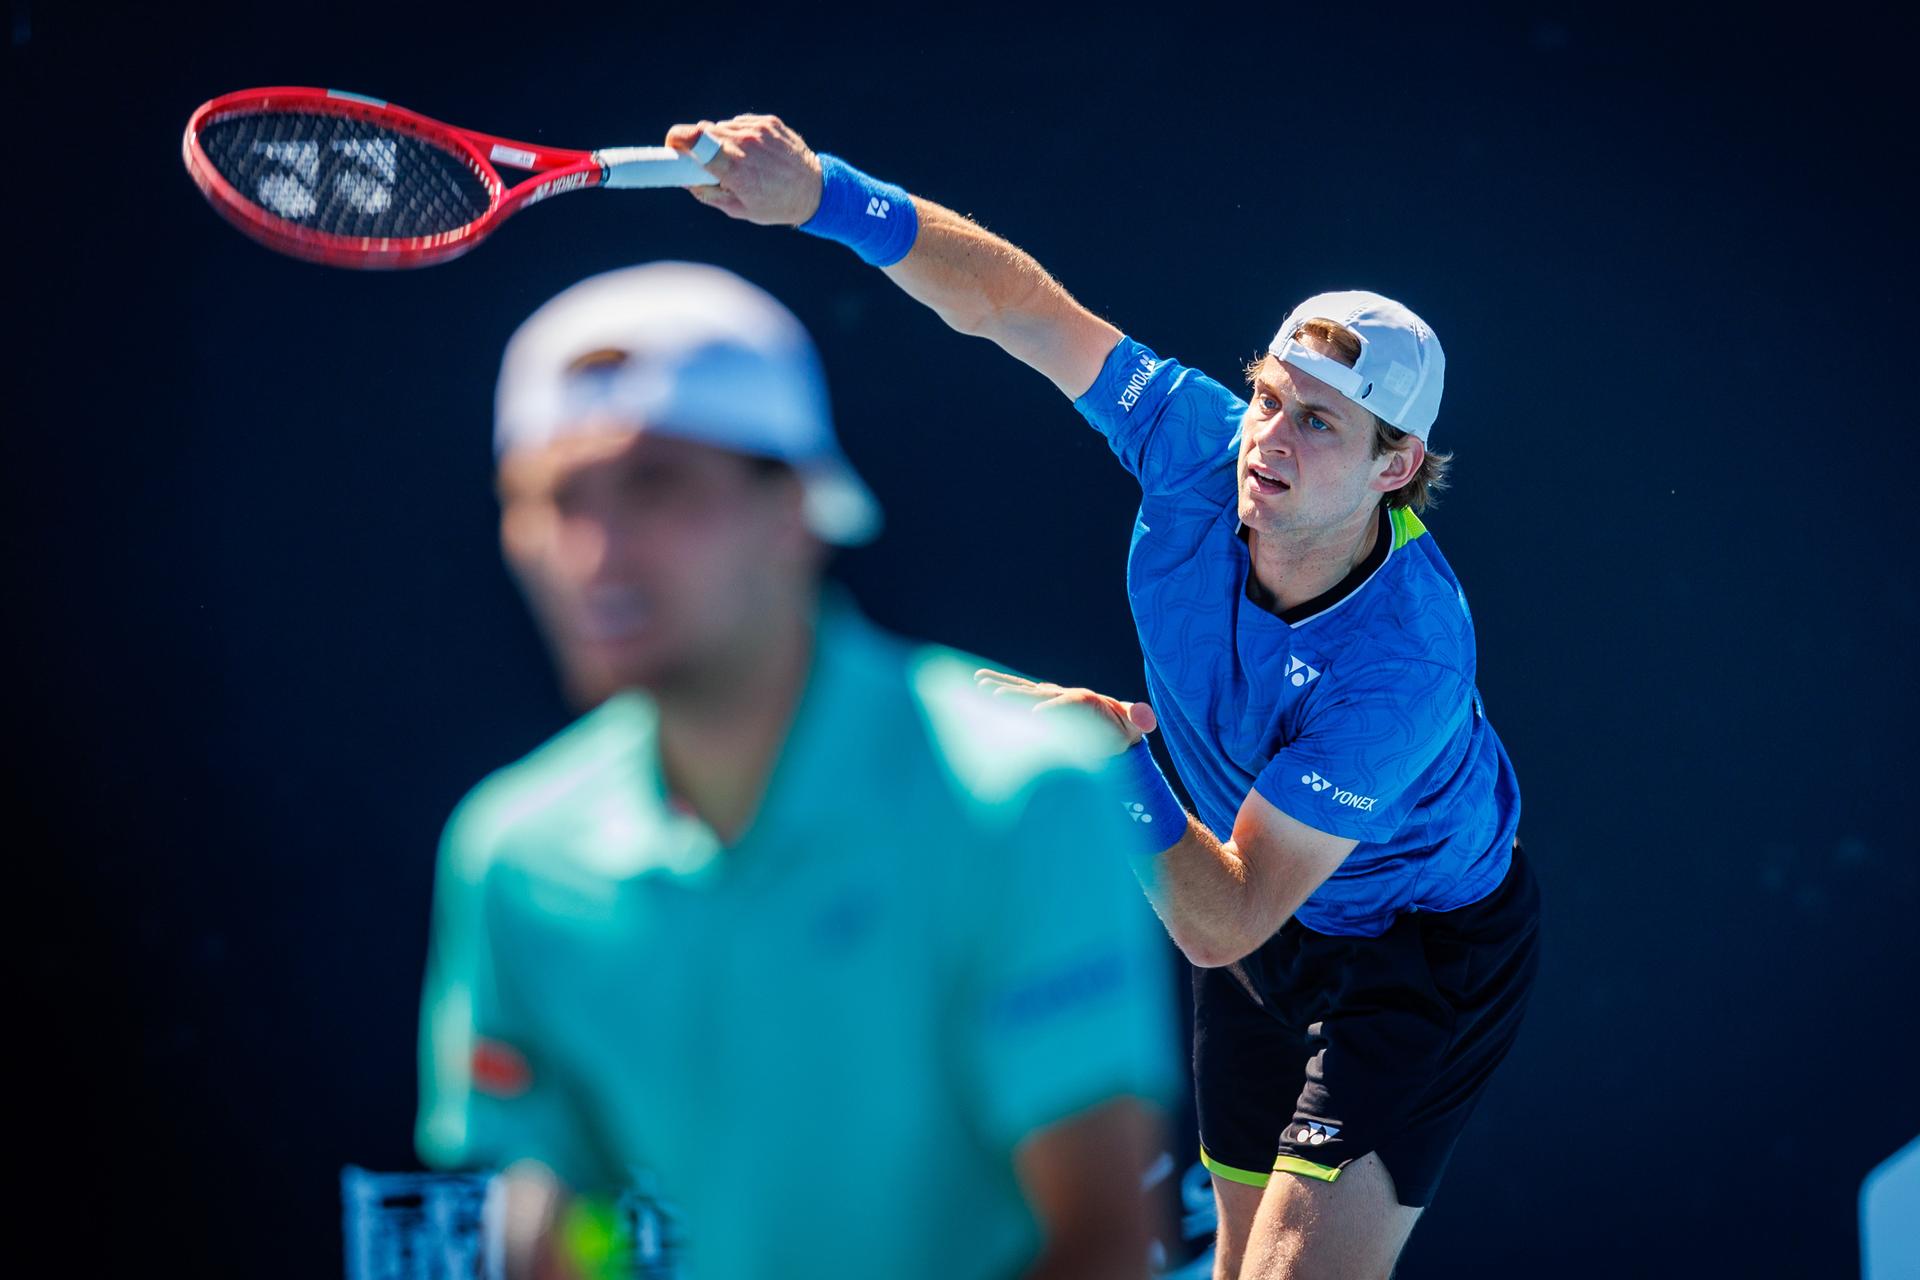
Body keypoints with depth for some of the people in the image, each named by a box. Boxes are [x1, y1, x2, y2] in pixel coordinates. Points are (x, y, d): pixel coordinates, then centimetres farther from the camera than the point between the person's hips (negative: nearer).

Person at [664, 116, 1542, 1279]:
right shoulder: (1198, 447, -23)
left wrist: (1117, 763, -48)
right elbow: (1014, 302, -15)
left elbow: (1221, 926, -36)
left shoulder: (1403, 666, -38)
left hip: (1417, 954, -7)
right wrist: (824, 194, -28)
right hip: (1265, 919, 7)